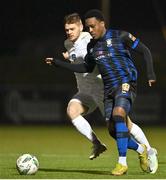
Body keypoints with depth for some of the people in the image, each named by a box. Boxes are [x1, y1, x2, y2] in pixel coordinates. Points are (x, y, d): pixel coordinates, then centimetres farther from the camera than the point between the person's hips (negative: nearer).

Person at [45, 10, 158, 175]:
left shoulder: (120, 37, -6)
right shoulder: (92, 46, 12)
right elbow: (86, 68, 24)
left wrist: (150, 73, -11)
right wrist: (58, 63, 19)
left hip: (125, 84, -6)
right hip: (109, 89, 7)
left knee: (118, 116, -28)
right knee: (113, 130, -1)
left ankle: (122, 162, -27)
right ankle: (141, 150, 25)